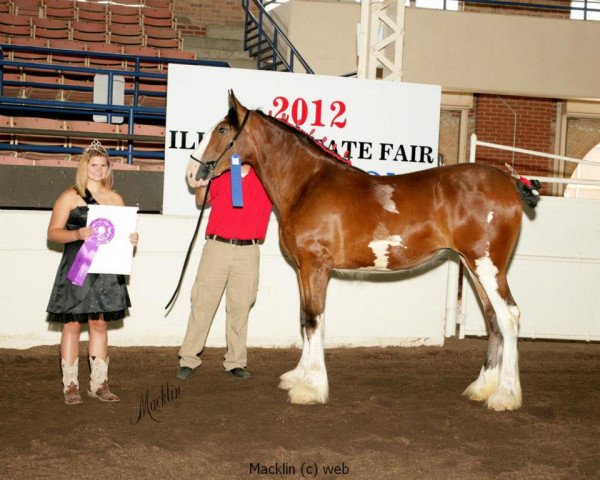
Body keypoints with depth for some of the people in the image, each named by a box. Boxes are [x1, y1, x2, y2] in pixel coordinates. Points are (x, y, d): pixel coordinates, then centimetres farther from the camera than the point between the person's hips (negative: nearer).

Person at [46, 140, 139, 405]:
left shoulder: (115, 199, 12)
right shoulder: (70, 197, 0)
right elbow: (53, 232, -5)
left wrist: (131, 239, -4)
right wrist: (78, 234, -22)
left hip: (106, 270, 4)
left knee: (99, 324, 8)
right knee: (73, 324, -1)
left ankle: (98, 383, 14)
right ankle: (70, 385, 5)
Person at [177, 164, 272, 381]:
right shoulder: (221, 175, 5)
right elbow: (203, 200, 19)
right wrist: (201, 185, -2)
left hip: (248, 252, 0)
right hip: (217, 247, 0)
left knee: (240, 308, 6)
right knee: (203, 304, 2)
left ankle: (236, 361, 15)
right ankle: (189, 359, 7)